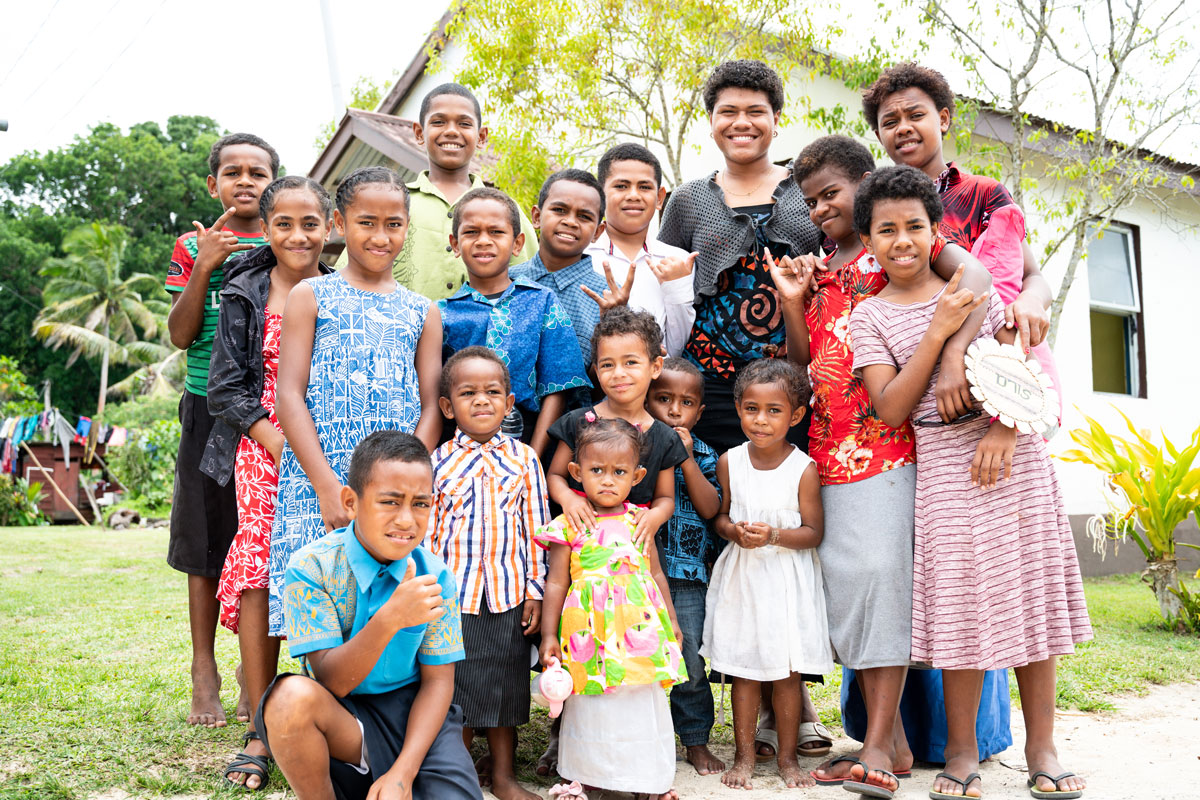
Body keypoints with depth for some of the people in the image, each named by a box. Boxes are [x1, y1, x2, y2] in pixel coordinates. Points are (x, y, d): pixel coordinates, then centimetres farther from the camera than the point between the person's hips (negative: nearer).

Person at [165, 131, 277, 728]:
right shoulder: (194, 247, 8)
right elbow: (180, 336, -2)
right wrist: (204, 266, -12)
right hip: (210, 409, 0)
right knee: (207, 545, 3)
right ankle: (204, 674, 16)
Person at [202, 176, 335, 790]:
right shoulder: (244, 295, 5)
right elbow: (225, 387, 2)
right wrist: (275, 439, -12)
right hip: (261, 445, -1)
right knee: (257, 570, -13)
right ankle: (260, 728, -2)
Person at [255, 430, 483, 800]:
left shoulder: (434, 575, -6)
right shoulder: (312, 567, -13)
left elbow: (437, 680, -3)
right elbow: (331, 682, -17)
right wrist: (390, 619, -35)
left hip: (415, 711, 2)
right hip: (342, 718, -1)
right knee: (292, 695, -33)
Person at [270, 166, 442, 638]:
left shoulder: (423, 313, 15)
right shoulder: (310, 297, 8)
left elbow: (431, 408, 8)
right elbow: (289, 396, 0)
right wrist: (328, 487, -10)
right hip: (318, 488, -2)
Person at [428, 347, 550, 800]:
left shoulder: (524, 459, 2)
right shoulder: (438, 462, -1)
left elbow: (535, 528, 4)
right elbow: (426, 530, 1)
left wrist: (535, 591, 1)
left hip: (508, 593, 1)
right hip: (453, 593, -1)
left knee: (506, 684, 12)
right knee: (457, 686, 7)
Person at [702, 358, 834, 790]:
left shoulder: (803, 468, -9)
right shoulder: (729, 462, 0)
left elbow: (814, 531, -7)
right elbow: (719, 515, 8)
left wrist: (774, 536, -22)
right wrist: (734, 531, -14)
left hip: (787, 579, -2)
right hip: (741, 576, 2)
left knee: (788, 671, 6)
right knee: (743, 669, 8)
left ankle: (787, 756, 22)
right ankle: (744, 754, 22)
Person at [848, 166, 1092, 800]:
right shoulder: (870, 316, 2)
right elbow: (891, 408, -8)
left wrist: (1004, 428, -12)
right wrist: (938, 331, -14)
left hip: (1016, 450, 2)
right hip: (946, 462, -2)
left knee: (1032, 589, 5)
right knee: (961, 603, -2)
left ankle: (1041, 746, 18)